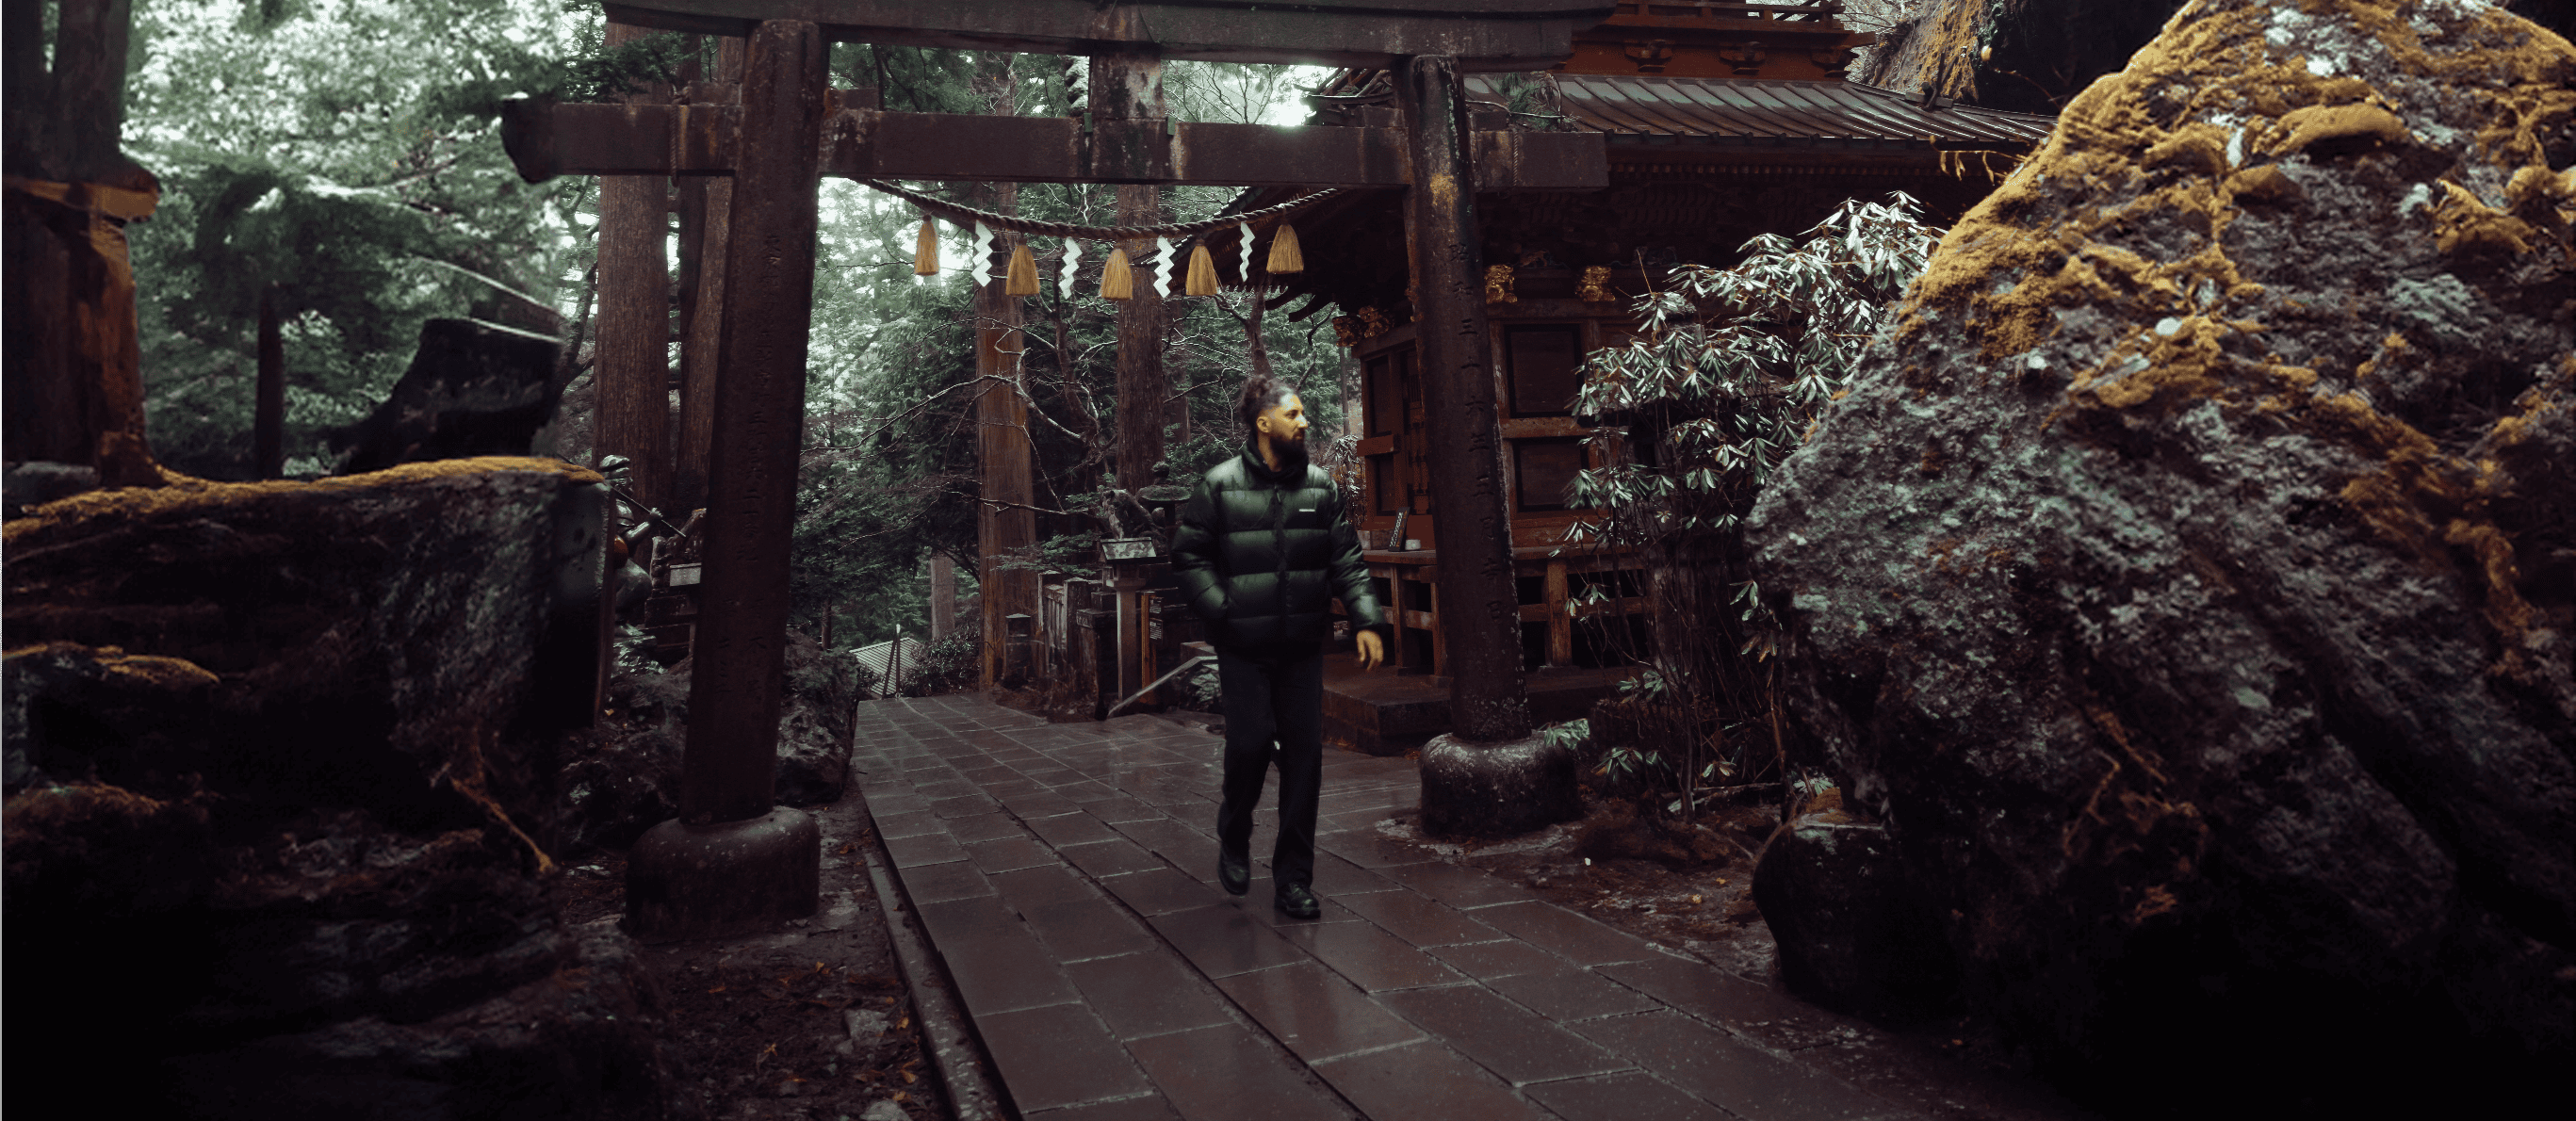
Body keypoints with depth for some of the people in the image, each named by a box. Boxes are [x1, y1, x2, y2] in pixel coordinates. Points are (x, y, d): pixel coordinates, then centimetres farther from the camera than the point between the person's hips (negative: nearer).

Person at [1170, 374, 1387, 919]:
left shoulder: (1321, 486, 6)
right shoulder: (1219, 485, -3)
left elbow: (1347, 560, 5)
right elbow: (1188, 554, 1)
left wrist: (1365, 620, -6)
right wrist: (1222, 609, -9)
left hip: (1303, 648, 3)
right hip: (1244, 649, -3)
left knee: (1304, 755, 2)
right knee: (1249, 744, -6)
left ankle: (1294, 878, 14)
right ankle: (1234, 839, 27)